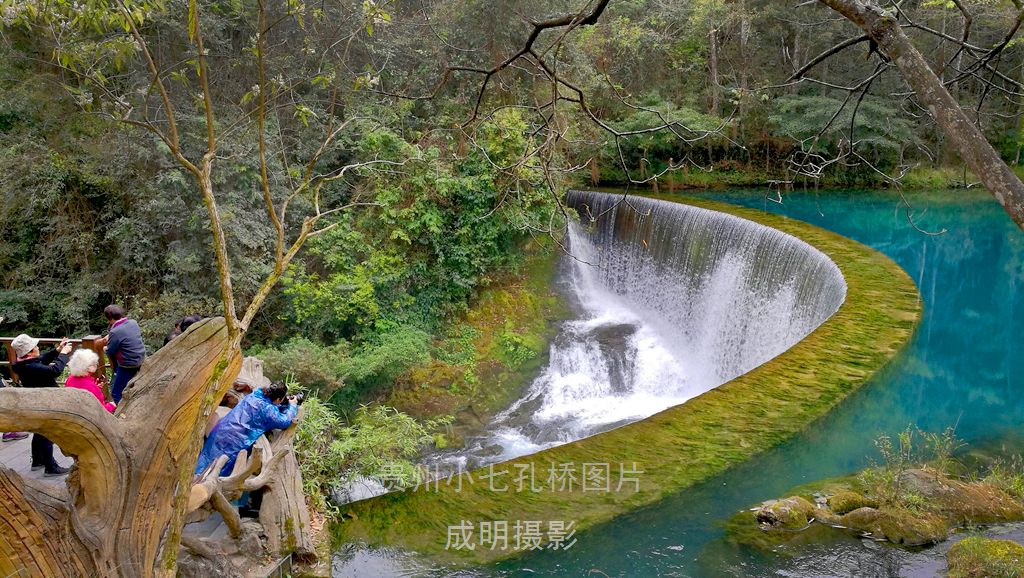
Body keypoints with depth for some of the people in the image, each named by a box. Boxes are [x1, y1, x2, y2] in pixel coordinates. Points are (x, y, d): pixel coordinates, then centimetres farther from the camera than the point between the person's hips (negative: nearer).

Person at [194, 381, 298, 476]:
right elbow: (284, 422, -9)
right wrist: (292, 406, 6)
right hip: (234, 440, -8)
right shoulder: (267, 409, -16)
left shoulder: (255, 394, 9)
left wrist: (284, 406, 22)